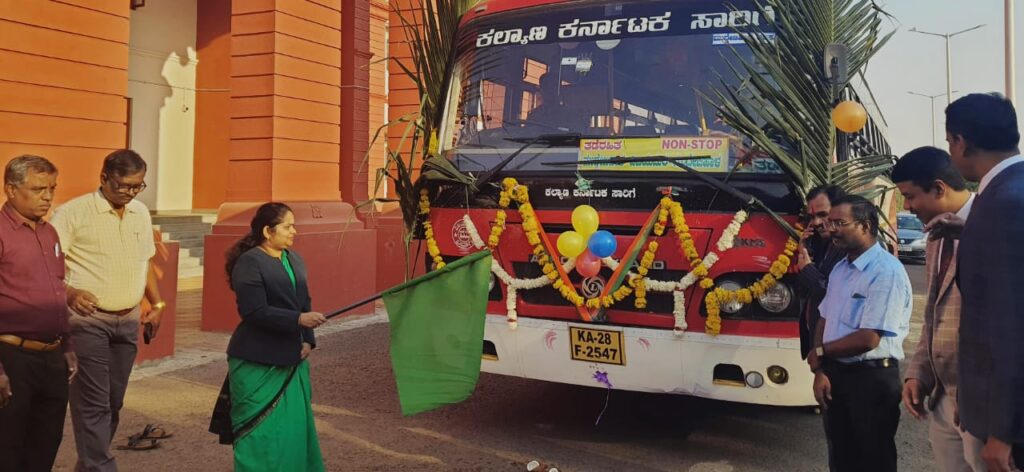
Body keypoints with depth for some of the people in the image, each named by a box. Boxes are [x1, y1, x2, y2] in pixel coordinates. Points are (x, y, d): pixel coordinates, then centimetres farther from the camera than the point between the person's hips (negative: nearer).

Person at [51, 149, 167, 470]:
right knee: (93, 403, -7)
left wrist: (157, 304, 15)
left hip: (128, 321, 6)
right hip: (88, 321, -6)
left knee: (113, 402, 11)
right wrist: (69, 292, -29)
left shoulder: (141, 213, 10)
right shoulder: (73, 212, -9)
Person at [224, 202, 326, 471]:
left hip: (292, 360, 7)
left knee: (295, 427, 8)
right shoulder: (249, 262, -12)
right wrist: (298, 320, -24)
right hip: (257, 364, -7)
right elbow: (255, 312, -20)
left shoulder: (294, 259, 11)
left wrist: (308, 340, 0)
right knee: (261, 432, 0)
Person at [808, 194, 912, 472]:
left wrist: (819, 352, -8)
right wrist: (821, 371, -1)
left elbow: (868, 339, -22)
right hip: (836, 375, 8)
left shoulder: (887, 271, -18)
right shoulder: (840, 269, 9)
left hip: (871, 380, -8)